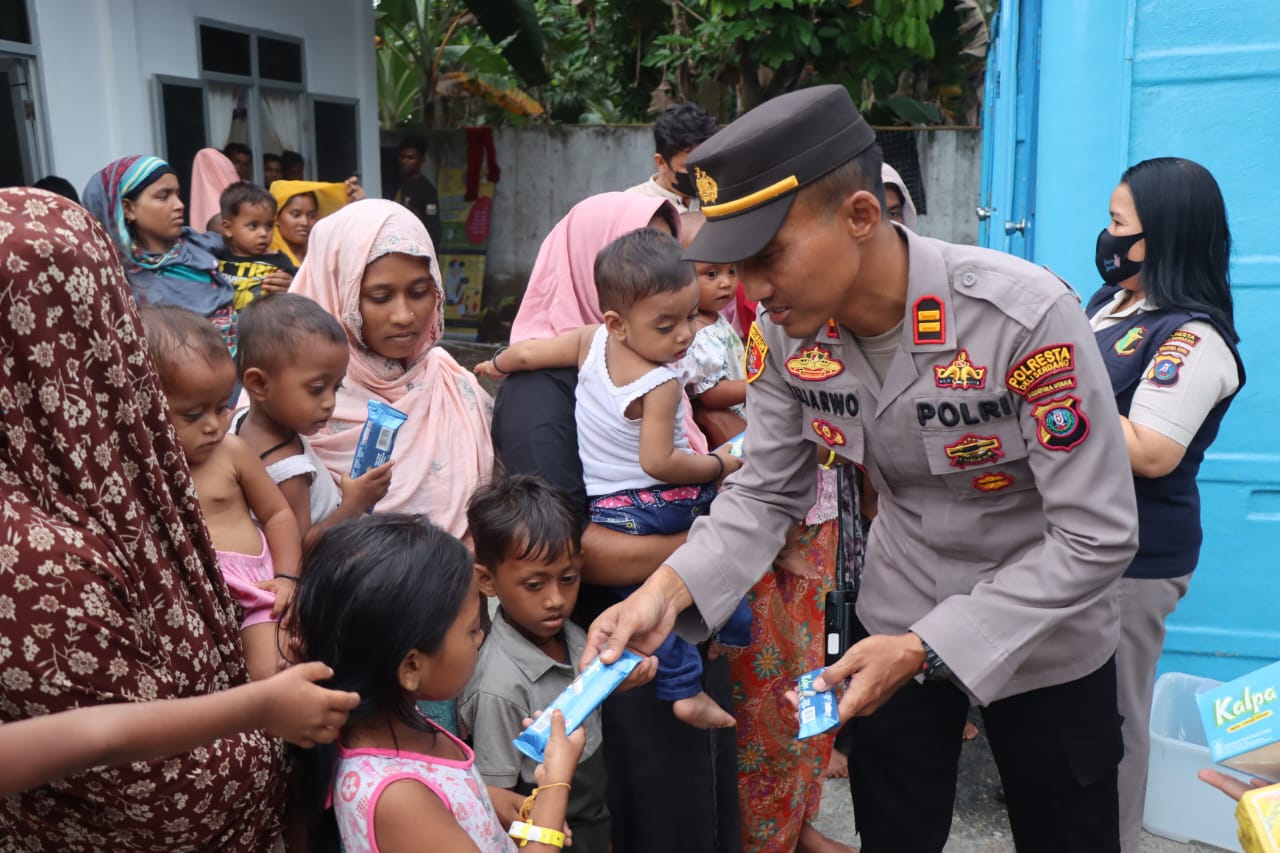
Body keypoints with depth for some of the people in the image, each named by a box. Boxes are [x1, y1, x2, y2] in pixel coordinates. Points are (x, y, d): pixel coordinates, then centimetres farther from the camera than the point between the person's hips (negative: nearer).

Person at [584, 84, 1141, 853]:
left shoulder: (1027, 316, -32)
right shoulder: (786, 330, -17)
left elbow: (1098, 538, -26)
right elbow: (765, 493, -6)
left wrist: (924, 649, -29)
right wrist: (668, 589, -23)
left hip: (1046, 635, -3)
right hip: (897, 623, 4)